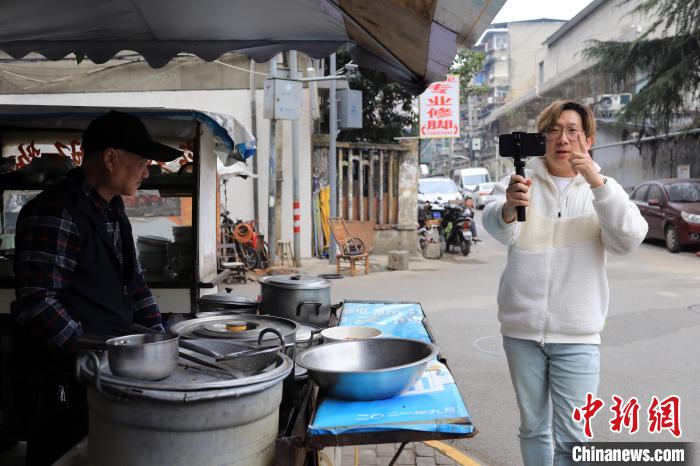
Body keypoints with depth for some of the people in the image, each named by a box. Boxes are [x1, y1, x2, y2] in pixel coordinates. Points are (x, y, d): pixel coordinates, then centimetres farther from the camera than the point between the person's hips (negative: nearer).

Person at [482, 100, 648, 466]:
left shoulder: (600, 189, 3)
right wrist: (508, 209, -43)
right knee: (533, 428, 14)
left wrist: (597, 181, -27)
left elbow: (629, 239, -15)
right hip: (522, 329, 1)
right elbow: (497, 229, -19)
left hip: (577, 335, 0)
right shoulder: (523, 180, 0)